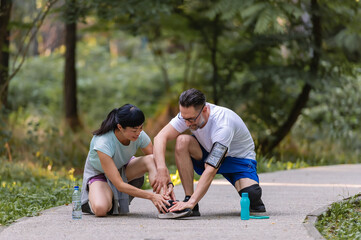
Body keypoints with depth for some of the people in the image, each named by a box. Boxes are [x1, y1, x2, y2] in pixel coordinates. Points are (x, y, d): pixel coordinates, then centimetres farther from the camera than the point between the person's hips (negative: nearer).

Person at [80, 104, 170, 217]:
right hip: (99, 173, -4)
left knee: (152, 160, -27)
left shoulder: (140, 136, -24)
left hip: (123, 168, 4)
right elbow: (119, 185, -38)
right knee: (100, 209, -35)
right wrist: (151, 196, -44)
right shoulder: (103, 143, -38)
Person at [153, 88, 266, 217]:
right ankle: (189, 199, -21)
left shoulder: (223, 125, -37)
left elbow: (211, 170, -42)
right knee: (182, 141, -26)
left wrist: (191, 202, -48)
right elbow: (160, 137, -22)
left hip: (239, 158, -5)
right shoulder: (188, 114, -21)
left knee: (251, 194, -34)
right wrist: (162, 169, -39)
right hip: (210, 153, 5)